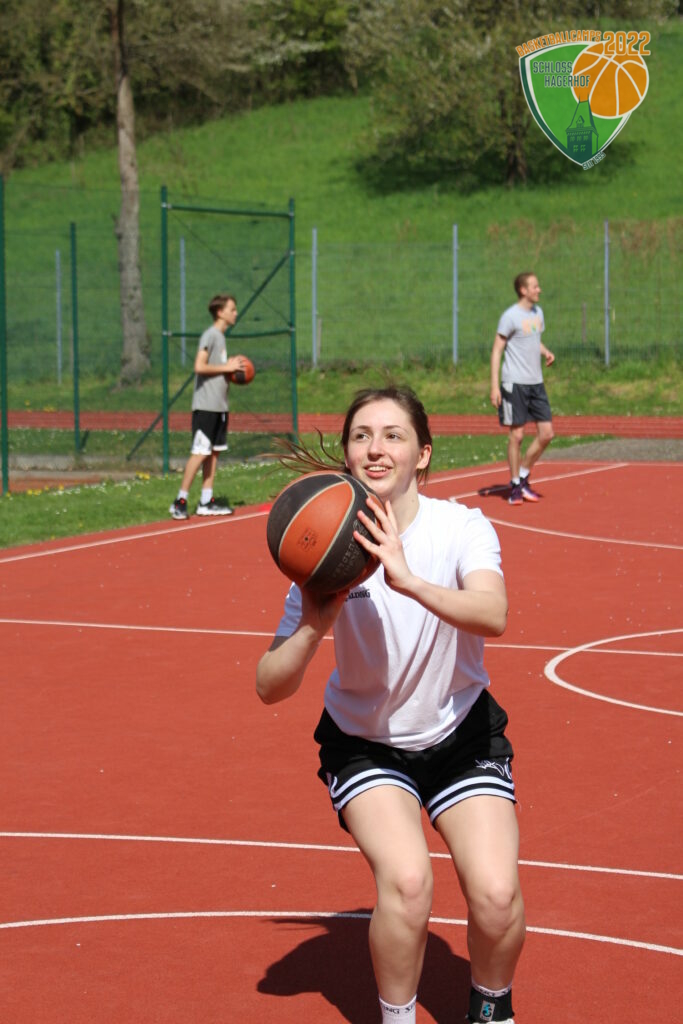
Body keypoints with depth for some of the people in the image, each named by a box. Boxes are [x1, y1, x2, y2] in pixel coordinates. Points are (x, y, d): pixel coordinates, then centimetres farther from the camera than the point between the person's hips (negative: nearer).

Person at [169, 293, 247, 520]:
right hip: (206, 405, -9)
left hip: (219, 405, 9)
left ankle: (206, 502, 12)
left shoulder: (220, 336, 16)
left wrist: (232, 369, 7)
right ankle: (180, 501, -6)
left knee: (214, 452, 9)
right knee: (200, 452, -10)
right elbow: (200, 366, -22)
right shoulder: (210, 335, -12)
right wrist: (226, 367, -14)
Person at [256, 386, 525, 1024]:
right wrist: (315, 623, -34)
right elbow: (269, 687, -16)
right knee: (406, 880, -26)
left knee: (496, 894, -17)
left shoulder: (461, 528, -17)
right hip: (365, 741, 0)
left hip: (461, 735, 1)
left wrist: (409, 581, -55)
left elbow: (493, 615, -39)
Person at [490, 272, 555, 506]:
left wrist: (546, 352, 3)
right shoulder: (511, 316, -9)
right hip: (515, 383, -7)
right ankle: (515, 486, 8)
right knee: (517, 435, -3)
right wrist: (495, 385, -15)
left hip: (536, 382, 7)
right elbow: (497, 350, -9)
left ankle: (523, 477, 16)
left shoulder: (538, 312, 12)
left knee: (546, 433, 1)